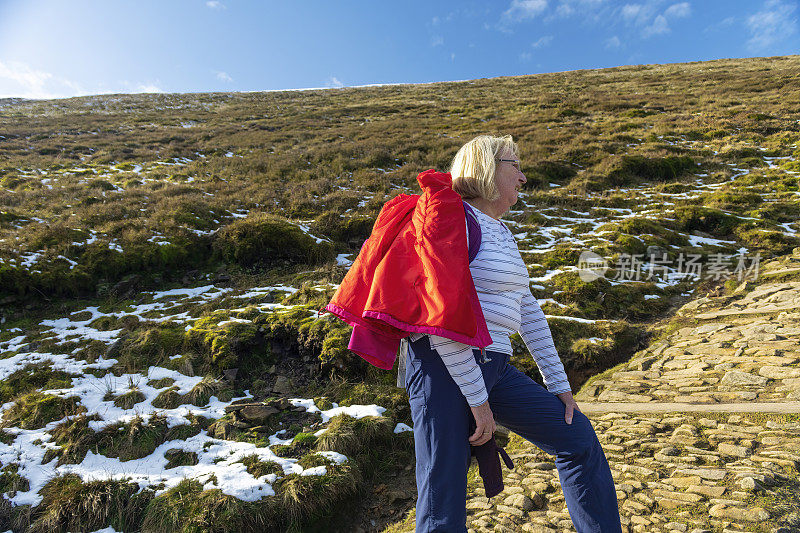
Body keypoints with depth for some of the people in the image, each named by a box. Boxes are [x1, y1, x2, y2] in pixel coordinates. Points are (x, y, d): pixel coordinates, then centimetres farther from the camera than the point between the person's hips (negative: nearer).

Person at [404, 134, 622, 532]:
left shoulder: (500, 232, 19)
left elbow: (528, 311, 20)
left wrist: (558, 385, 20)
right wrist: (477, 399, -16)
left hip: (493, 367, 9)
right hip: (445, 367, -9)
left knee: (577, 436, 14)